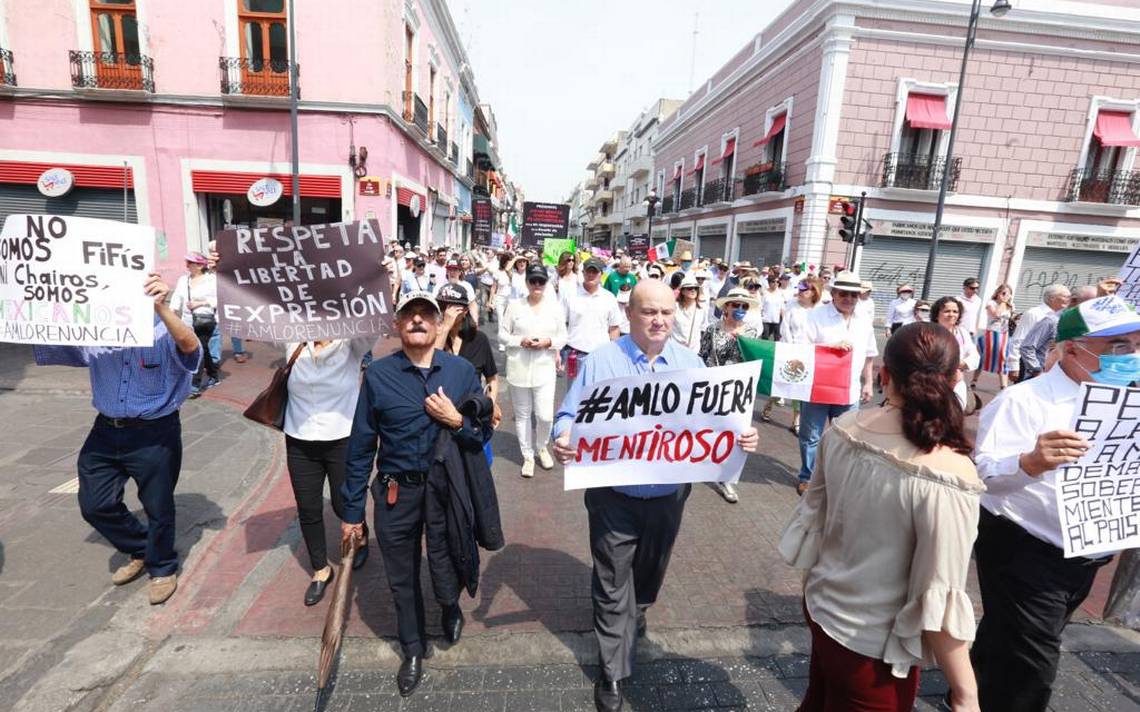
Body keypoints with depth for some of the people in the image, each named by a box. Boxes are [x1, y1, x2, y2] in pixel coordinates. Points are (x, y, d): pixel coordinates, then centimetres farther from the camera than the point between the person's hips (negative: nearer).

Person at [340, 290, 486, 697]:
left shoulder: (462, 370, -6)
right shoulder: (377, 374, -8)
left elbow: (483, 434, -2)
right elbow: (361, 447, -4)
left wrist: (456, 421, -22)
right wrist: (352, 511, -1)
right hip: (396, 494, 0)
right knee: (402, 578, 17)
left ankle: (450, 608, 55)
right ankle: (413, 649, 44)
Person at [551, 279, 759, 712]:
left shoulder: (691, 363, 1)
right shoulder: (601, 360, -9)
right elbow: (571, 415, -8)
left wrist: (742, 436, -15)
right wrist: (563, 440, -29)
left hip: (669, 496, 4)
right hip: (614, 496, -3)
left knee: (649, 574, 26)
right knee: (613, 583, 7)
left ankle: (635, 616, 56)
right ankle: (613, 672, 25)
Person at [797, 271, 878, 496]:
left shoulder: (864, 323, 9)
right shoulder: (816, 316, -8)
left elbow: (868, 357, 17)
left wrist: (867, 384, 15)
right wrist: (832, 345, -23)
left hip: (850, 391, 4)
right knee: (811, 437, 9)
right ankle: (807, 477, 24)